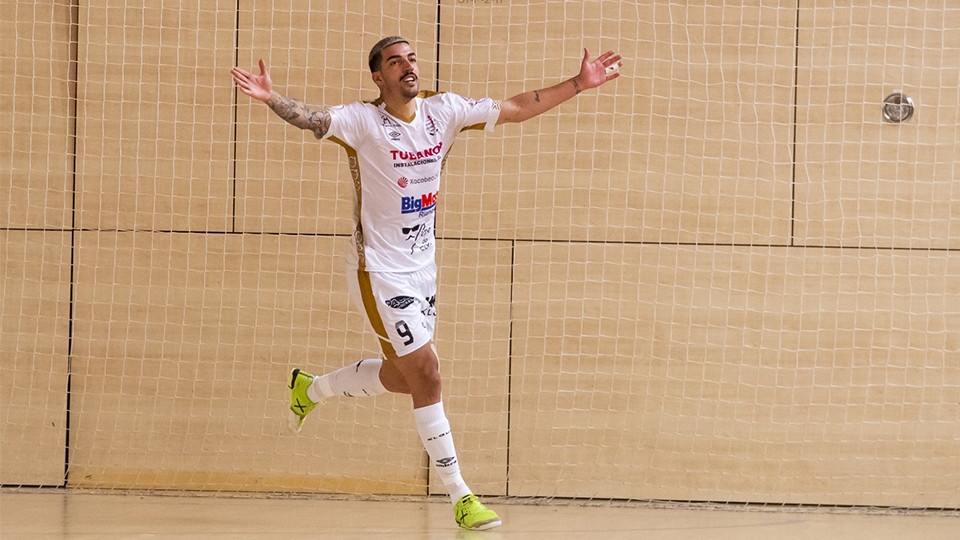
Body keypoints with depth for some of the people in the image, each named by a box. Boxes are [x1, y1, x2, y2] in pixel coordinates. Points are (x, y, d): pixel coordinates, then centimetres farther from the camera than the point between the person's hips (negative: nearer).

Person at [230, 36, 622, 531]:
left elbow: (517, 108, 5)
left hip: (422, 269, 7)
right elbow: (312, 118, -33)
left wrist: (579, 84, 2)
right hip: (380, 272, -7)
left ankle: (309, 389, 45)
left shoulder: (443, 111, -2)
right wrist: (273, 100, -53)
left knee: (400, 376, 19)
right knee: (426, 374, -10)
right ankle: (460, 497, -3)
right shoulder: (363, 121, -17)